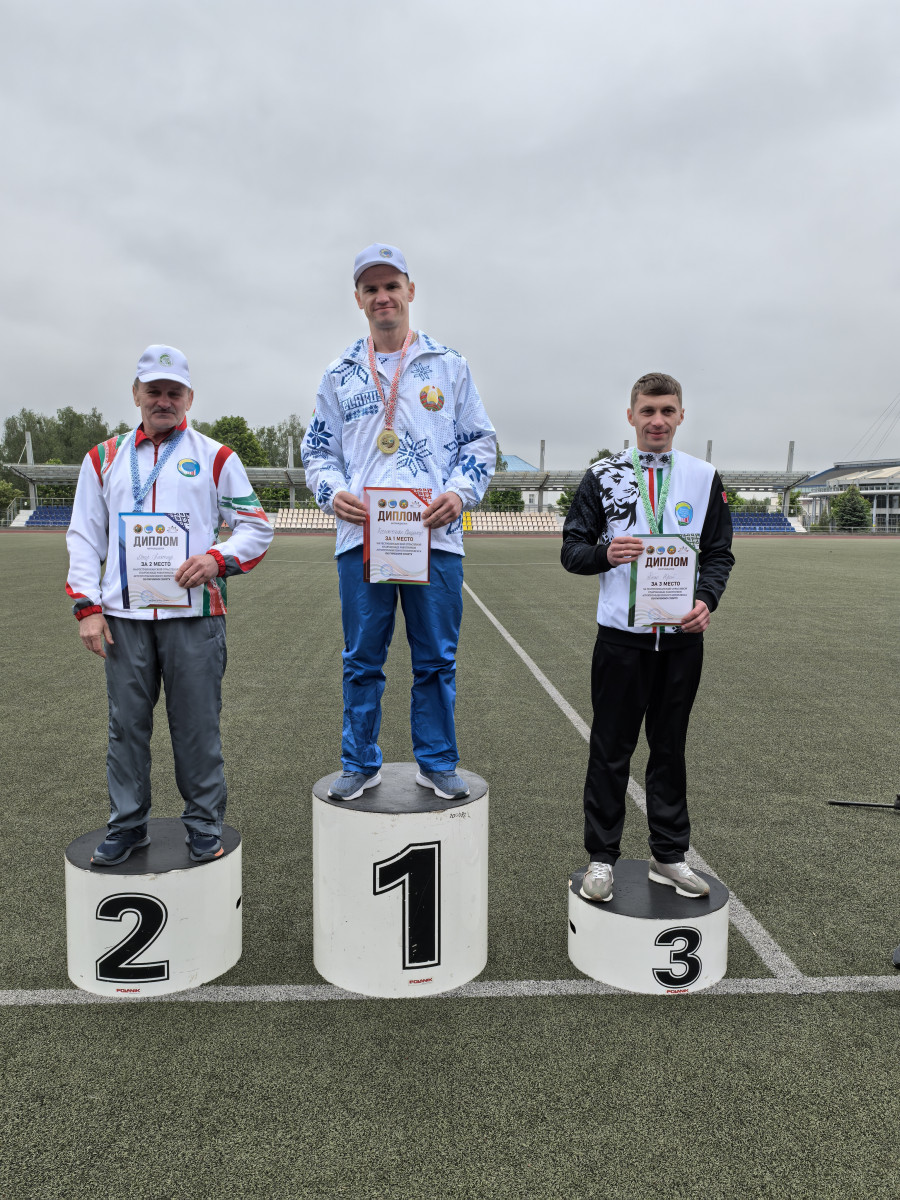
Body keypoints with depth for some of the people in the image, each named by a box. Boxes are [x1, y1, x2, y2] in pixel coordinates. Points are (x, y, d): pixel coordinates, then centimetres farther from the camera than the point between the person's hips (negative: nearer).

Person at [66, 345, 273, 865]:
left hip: (195, 612, -2)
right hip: (124, 615, 3)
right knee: (127, 724, 8)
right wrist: (87, 607, 2)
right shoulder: (105, 458, 14)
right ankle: (127, 825, 23)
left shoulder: (216, 457, 7)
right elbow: (84, 537, 12)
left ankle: (205, 826, 17)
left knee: (198, 725, 2)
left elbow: (258, 527, 7)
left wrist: (219, 557, -12)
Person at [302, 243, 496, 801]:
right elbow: (318, 450, 16)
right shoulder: (340, 374, 14)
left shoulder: (449, 366, 11)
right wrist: (334, 492, -4)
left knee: (436, 659, 5)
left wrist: (461, 491, -7)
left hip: (435, 536, -1)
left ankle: (438, 762, 20)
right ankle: (360, 763, 21)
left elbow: (481, 442, 11)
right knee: (362, 660, 7)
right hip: (360, 535, 1)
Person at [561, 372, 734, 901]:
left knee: (670, 748, 12)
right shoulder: (603, 476, 3)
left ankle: (670, 855, 27)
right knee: (611, 750, 5)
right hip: (621, 635, -1)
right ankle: (602, 857, 18)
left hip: (683, 636, 2)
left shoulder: (706, 478, 6)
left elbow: (720, 554, 8)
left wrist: (707, 600, -11)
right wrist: (605, 552, -19)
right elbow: (572, 549, 3)